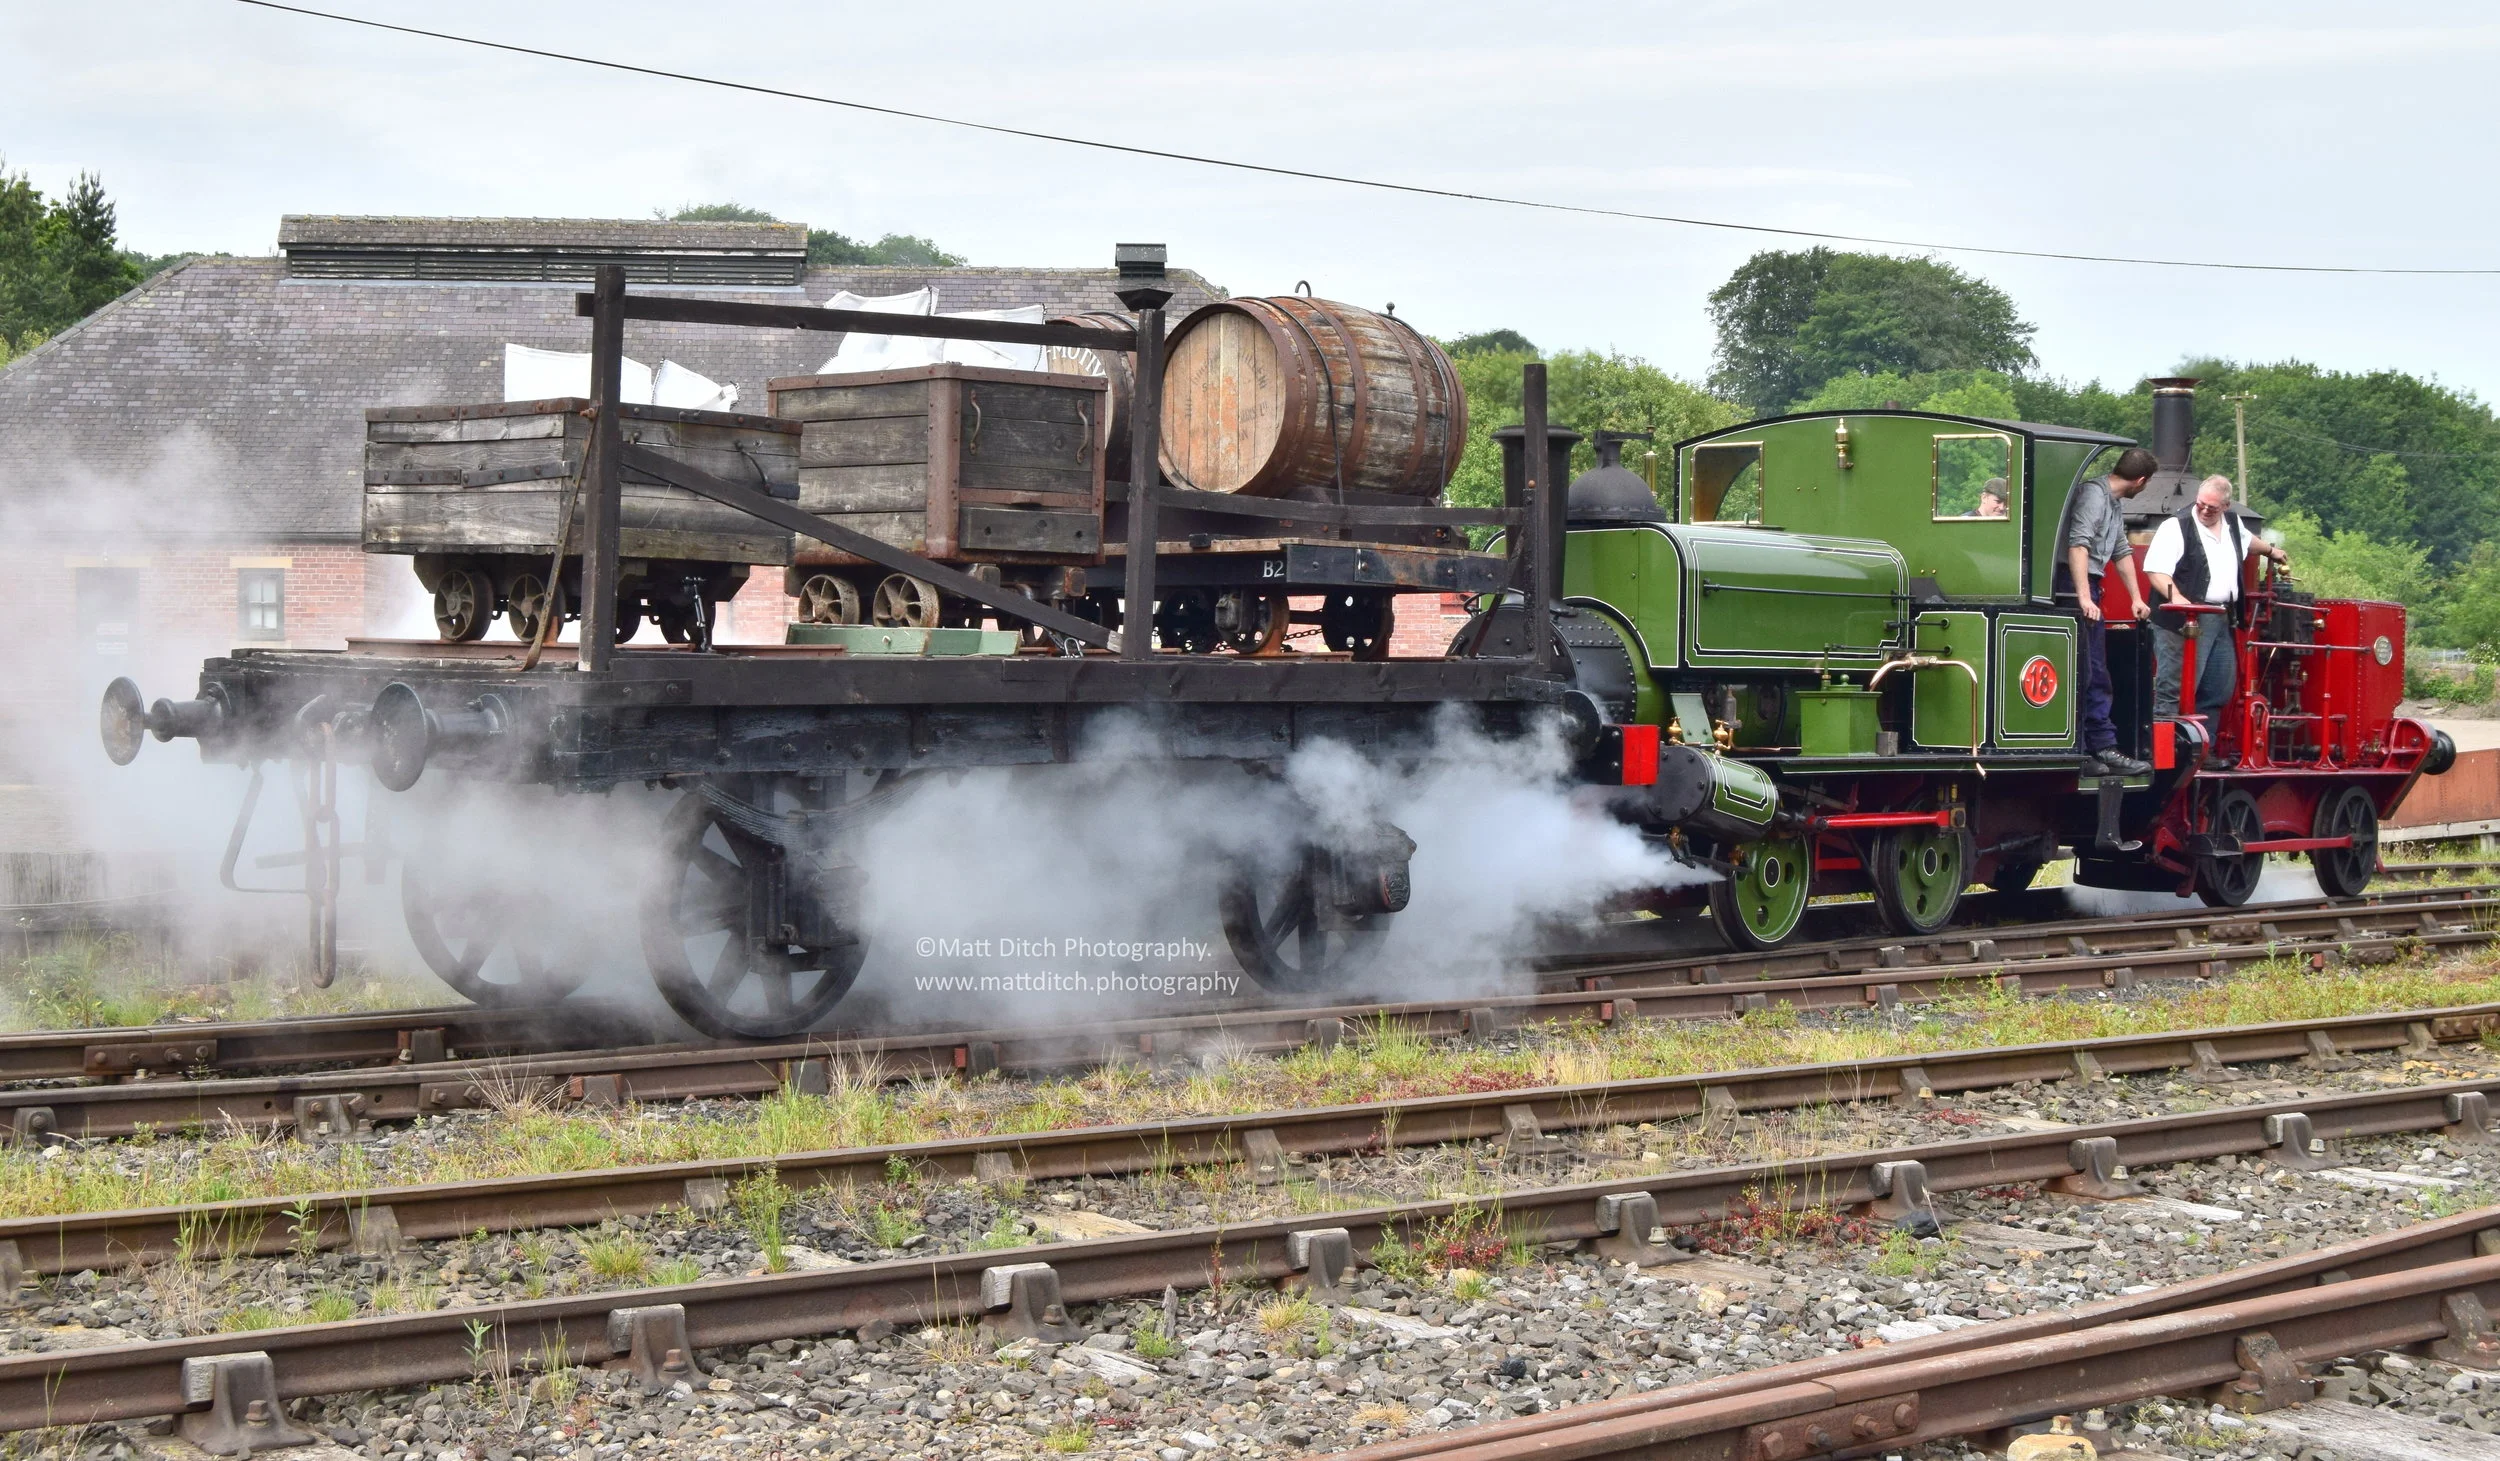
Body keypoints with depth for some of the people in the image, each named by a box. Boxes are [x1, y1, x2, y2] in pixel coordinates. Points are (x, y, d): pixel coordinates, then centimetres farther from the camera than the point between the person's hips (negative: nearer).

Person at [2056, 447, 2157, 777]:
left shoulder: (2114, 504, 20)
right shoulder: (2093, 494, -13)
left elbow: (2122, 552, 30)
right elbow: (2078, 545, -24)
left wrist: (2136, 599, 30)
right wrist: (2084, 597, -31)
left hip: (2089, 589, 11)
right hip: (2073, 587, -11)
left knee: (2096, 677, 12)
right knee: (2080, 674, -9)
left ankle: (2103, 748, 17)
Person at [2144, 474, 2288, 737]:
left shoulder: (2232, 524, 17)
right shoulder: (2176, 527, -6)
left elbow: (2247, 540, 42)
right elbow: (2156, 570, -15)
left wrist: (2271, 551, 58)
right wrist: (2175, 597, -31)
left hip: (2221, 622, 8)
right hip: (2186, 622, -8)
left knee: (2219, 691, 10)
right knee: (2174, 690, -12)